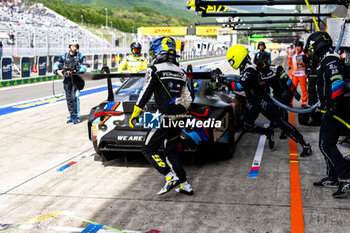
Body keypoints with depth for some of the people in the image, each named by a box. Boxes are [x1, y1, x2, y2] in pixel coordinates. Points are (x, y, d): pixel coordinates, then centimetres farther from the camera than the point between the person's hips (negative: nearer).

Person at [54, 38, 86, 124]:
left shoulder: (80, 56, 0)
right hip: (67, 79, 4)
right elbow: (56, 64, 6)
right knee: (69, 98, 6)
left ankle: (77, 117, -8)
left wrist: (75, 71, -21)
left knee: (75, 97, -15)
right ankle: (72, 117, 16)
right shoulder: (64, 56, 8)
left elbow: (83, 68, -7)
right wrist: (57, 70, -15)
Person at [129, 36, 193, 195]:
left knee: (148, 149, 3)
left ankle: (170, 177, -10)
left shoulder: (155, 70, -7)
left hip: (165, 118, -7)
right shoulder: (180, 72, 14)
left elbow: (145, 94, -12)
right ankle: (185, 185, 13)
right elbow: (187, 99, 16)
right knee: (171, 152, 18)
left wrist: (134, 115, -5)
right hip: (179, 120, 7)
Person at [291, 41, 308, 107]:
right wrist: (291, 74, 16)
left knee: (304, 89, -1)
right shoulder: (294, 56, 16)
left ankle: (304, 102, 8)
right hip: (295, 75, 4)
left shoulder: (304, 55, 2)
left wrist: (301, 63, -16)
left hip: (302, 75, -4)